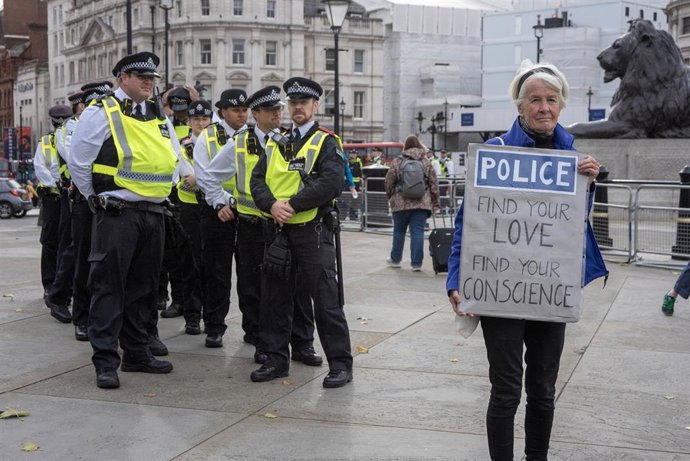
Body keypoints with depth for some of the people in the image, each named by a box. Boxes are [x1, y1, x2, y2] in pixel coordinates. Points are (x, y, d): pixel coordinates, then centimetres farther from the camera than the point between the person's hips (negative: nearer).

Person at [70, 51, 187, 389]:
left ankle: (137, 353, 24)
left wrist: (158, 193, 14)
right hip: (117, 214, -7)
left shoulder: (159, 116, 14)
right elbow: (78, 163, -6)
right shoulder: (100, 114, -6)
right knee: (109, 285, -5)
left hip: (154, 214, 7)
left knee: (143, 286, 13)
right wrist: (98, 200, 0)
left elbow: (173, 158, 23)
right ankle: (105, 362, -1)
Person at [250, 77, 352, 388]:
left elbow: (330, 183, -16)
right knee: (275, 298, 10)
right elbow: (257, 181, 8)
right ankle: (277, 359, 22)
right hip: (278, 232, 6)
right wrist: (272, 205, -12)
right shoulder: (275, 143, 16)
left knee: (325, 301, -3)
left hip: (313, 232, -6)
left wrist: (292, 204, -18)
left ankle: (340, 364, 5)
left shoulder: (326, 143, -1)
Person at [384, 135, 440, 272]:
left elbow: (388, 182, 2)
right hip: (422, 203, 1)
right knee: (418, 232, 1)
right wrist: (435, 202, 9)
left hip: (401, 203, 0)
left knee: (399, 231, 14)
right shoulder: (426, 162, 3)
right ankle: (416, 263, -1)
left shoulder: (398, 162, -1)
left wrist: (390, 196, 19)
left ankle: (395, 259, 27)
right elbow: (434, 183, 3)